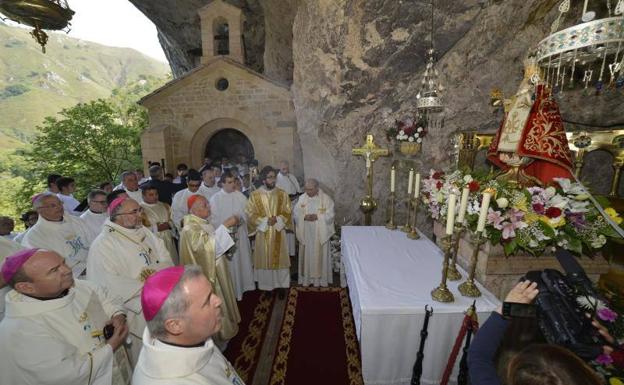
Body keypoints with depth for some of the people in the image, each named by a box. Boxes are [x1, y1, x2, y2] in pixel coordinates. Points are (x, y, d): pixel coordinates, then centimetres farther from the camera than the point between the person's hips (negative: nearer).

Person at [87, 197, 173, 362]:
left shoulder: (144, 232, 7)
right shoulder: (102, 244, -10)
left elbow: (167, 261, 2)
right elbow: (109, 283, -19)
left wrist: (154, 269, -18)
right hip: (136, 311, -5)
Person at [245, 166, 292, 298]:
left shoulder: (282, 194, 0)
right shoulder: (255, 195, -4)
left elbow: (287, 212, 1)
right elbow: (251, 214, -4)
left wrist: (277, 219, -16)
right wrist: (265, 220, -17)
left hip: (279, 233, 1)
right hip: (263, 234, -1)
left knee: (279, 259, 8)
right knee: (265, 260, 8)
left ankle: (280, 285, 24)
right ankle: (266, 286, 25)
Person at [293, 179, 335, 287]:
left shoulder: (326, 198, -8)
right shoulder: (302, 198, 1)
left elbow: (330, 215, -9)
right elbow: (295, 213, 0)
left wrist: (317, 217, -23)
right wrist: (304, 217, -19)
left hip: (320, 233, -2)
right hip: (306, 233, 2)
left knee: (319, 255, 6)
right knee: (307, 254, 10)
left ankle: (320, 278, 21)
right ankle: (306, 278, 24)